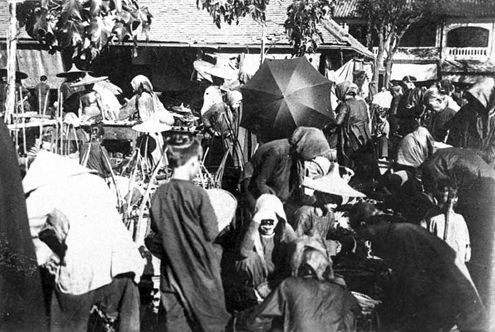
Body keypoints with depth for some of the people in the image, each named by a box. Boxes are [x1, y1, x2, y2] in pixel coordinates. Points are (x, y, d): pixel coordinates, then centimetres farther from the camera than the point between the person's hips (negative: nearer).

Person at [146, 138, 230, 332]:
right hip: (200, 270, -4)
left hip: (172, 269, 4)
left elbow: (156, 231, 4)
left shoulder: (159, 194, -5)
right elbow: (211, 233, -12)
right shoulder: (197, 194, -18)